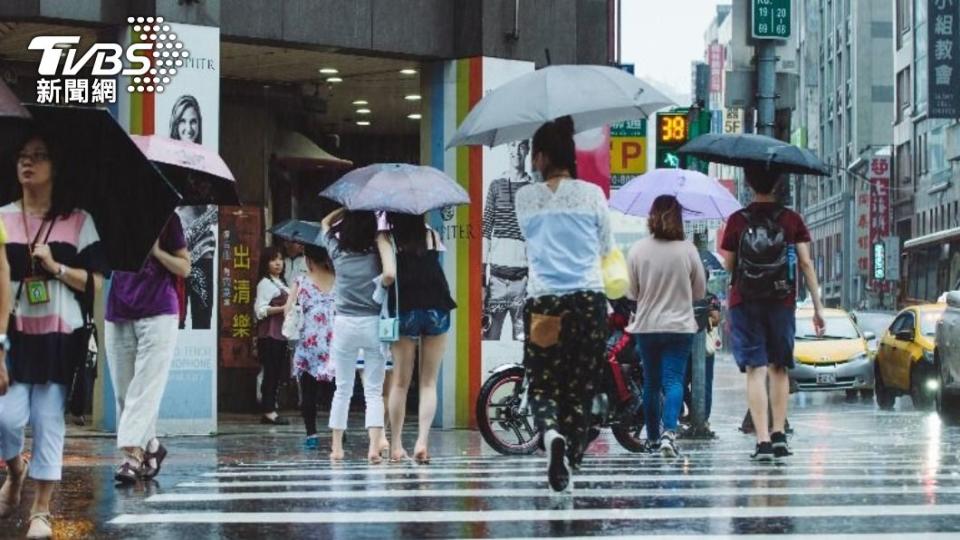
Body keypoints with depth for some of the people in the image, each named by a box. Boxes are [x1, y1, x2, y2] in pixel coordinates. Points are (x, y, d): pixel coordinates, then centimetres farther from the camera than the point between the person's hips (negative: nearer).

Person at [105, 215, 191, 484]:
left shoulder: (165, 219, 3)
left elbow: (184, 268, 4)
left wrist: (156, 251, -12)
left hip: (158, 314, -4)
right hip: (119, 317, 4)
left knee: (146, 388, -11)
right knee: (125, 390, 5)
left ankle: (132, 454, -17)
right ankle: (150, 446, 19)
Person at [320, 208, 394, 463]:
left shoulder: (337, 251, 0)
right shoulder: (377, 251, -8)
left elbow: (326, 222, 18)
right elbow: (390, 274, -28)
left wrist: (347, 207, 11)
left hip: (344, 324, 2)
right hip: (373, 324, -2)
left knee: (342, 390, 12)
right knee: (374, 391, 1)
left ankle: (337, 447, 15)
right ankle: (374, 446, -11)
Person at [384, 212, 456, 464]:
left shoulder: (388, 238, 0)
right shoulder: (432, 236, 7)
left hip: (405, 310, -1)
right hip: (436, 309, 1)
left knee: (400, 382, 8)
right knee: (429, 382, 6)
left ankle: (396, 444, 11)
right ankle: (423, 439, -8)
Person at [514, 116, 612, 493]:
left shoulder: (525, 198, 2)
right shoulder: (592, 194, 1)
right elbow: (607, 247, 13)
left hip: (542, 302, 0)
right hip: (588, 300, 0)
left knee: (542, 385, 6)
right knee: (581, 387, 9)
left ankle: (552, 434, -23)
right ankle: (571, 461, 8)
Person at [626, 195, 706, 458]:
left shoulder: (638, 250, -7)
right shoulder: (688, 250, -8)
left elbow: (631, 292, -1)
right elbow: (700, 290, 1)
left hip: (646, 326, 2)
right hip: (680, 325, -2)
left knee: (651, 382, 14)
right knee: (674, 380, -3)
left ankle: (653, 436, 24)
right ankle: (669, 432, -22)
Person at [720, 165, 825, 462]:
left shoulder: (737, 220, -1)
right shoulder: (791, 219, 1)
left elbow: (728, 265, 3)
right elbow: (806, 263, -1)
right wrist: (818, 306, 1)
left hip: (744, 303, -1)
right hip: (782, 303, 1)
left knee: (756, 370, -4)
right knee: (779, 368, 16)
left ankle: (763, 440, -12)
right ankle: (779, 434, 11)